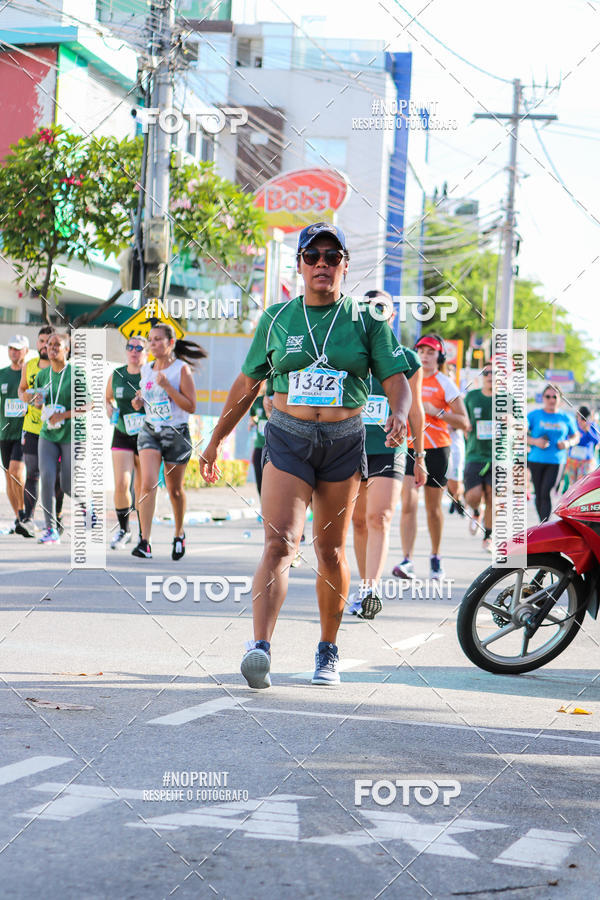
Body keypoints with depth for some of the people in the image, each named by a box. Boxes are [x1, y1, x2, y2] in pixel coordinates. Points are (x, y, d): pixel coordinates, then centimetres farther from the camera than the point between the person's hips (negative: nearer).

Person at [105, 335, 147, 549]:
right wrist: (110, 410, 1)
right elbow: (107, 398, 22)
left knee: (142, 487, 6)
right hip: (122, 436, 2)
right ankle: (123, 529, 6)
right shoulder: (116, 375, 5)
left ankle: (143, 533, 23)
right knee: (121, 484, -11)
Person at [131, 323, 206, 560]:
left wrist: (167, 386, -22)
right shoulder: (145, 370, 7)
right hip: (149, 431, 3)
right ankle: (145, 543, -21)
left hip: (177, 434, -3)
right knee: (148, 484, -16)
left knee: (174, 489, 10)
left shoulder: (181, 369, -8)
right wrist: (138, 402, 1)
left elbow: (191, 407, -12)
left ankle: (179, 534, 34)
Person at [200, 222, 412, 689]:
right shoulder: (276, 319, 7)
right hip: (287, 439, 0)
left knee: (331, 552, 7)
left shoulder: (366, 320, 4)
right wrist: (215, 440, 17)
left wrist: (399, 415, -23)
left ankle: (328, 650, 22)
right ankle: (260, 649, -28)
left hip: (344, 442, 0)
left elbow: (397, 379, -1)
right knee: (280, 543, -16)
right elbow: (247, 384, 15)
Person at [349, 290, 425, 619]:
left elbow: (415, 410, 11)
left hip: (389, 450, -3)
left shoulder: (407, 359, 3)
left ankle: (372, 590, -26)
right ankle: (365, 585, 22)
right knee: (358, 521, 9)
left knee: (379, 518, -16)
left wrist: (419, 458, 15)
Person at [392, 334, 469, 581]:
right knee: (408, 503, -13)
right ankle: (407, 561, -19)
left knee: (433, 508, 7)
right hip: (409, 447, 2)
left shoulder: (445, 384, -2)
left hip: (436, 450, -2)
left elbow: (463, 422, -5)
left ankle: (435, 557, 27)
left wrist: (436, 411, -16)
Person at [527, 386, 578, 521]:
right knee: (539, 494, 6)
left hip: (556, 461, -1)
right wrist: (534, 441, -15)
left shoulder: (565, 418, 8)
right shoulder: (534, 415, 3)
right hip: (536, 460, 1)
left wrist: (568, 443, -3)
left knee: (546, 492, -15)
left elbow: (576, 436, 19)